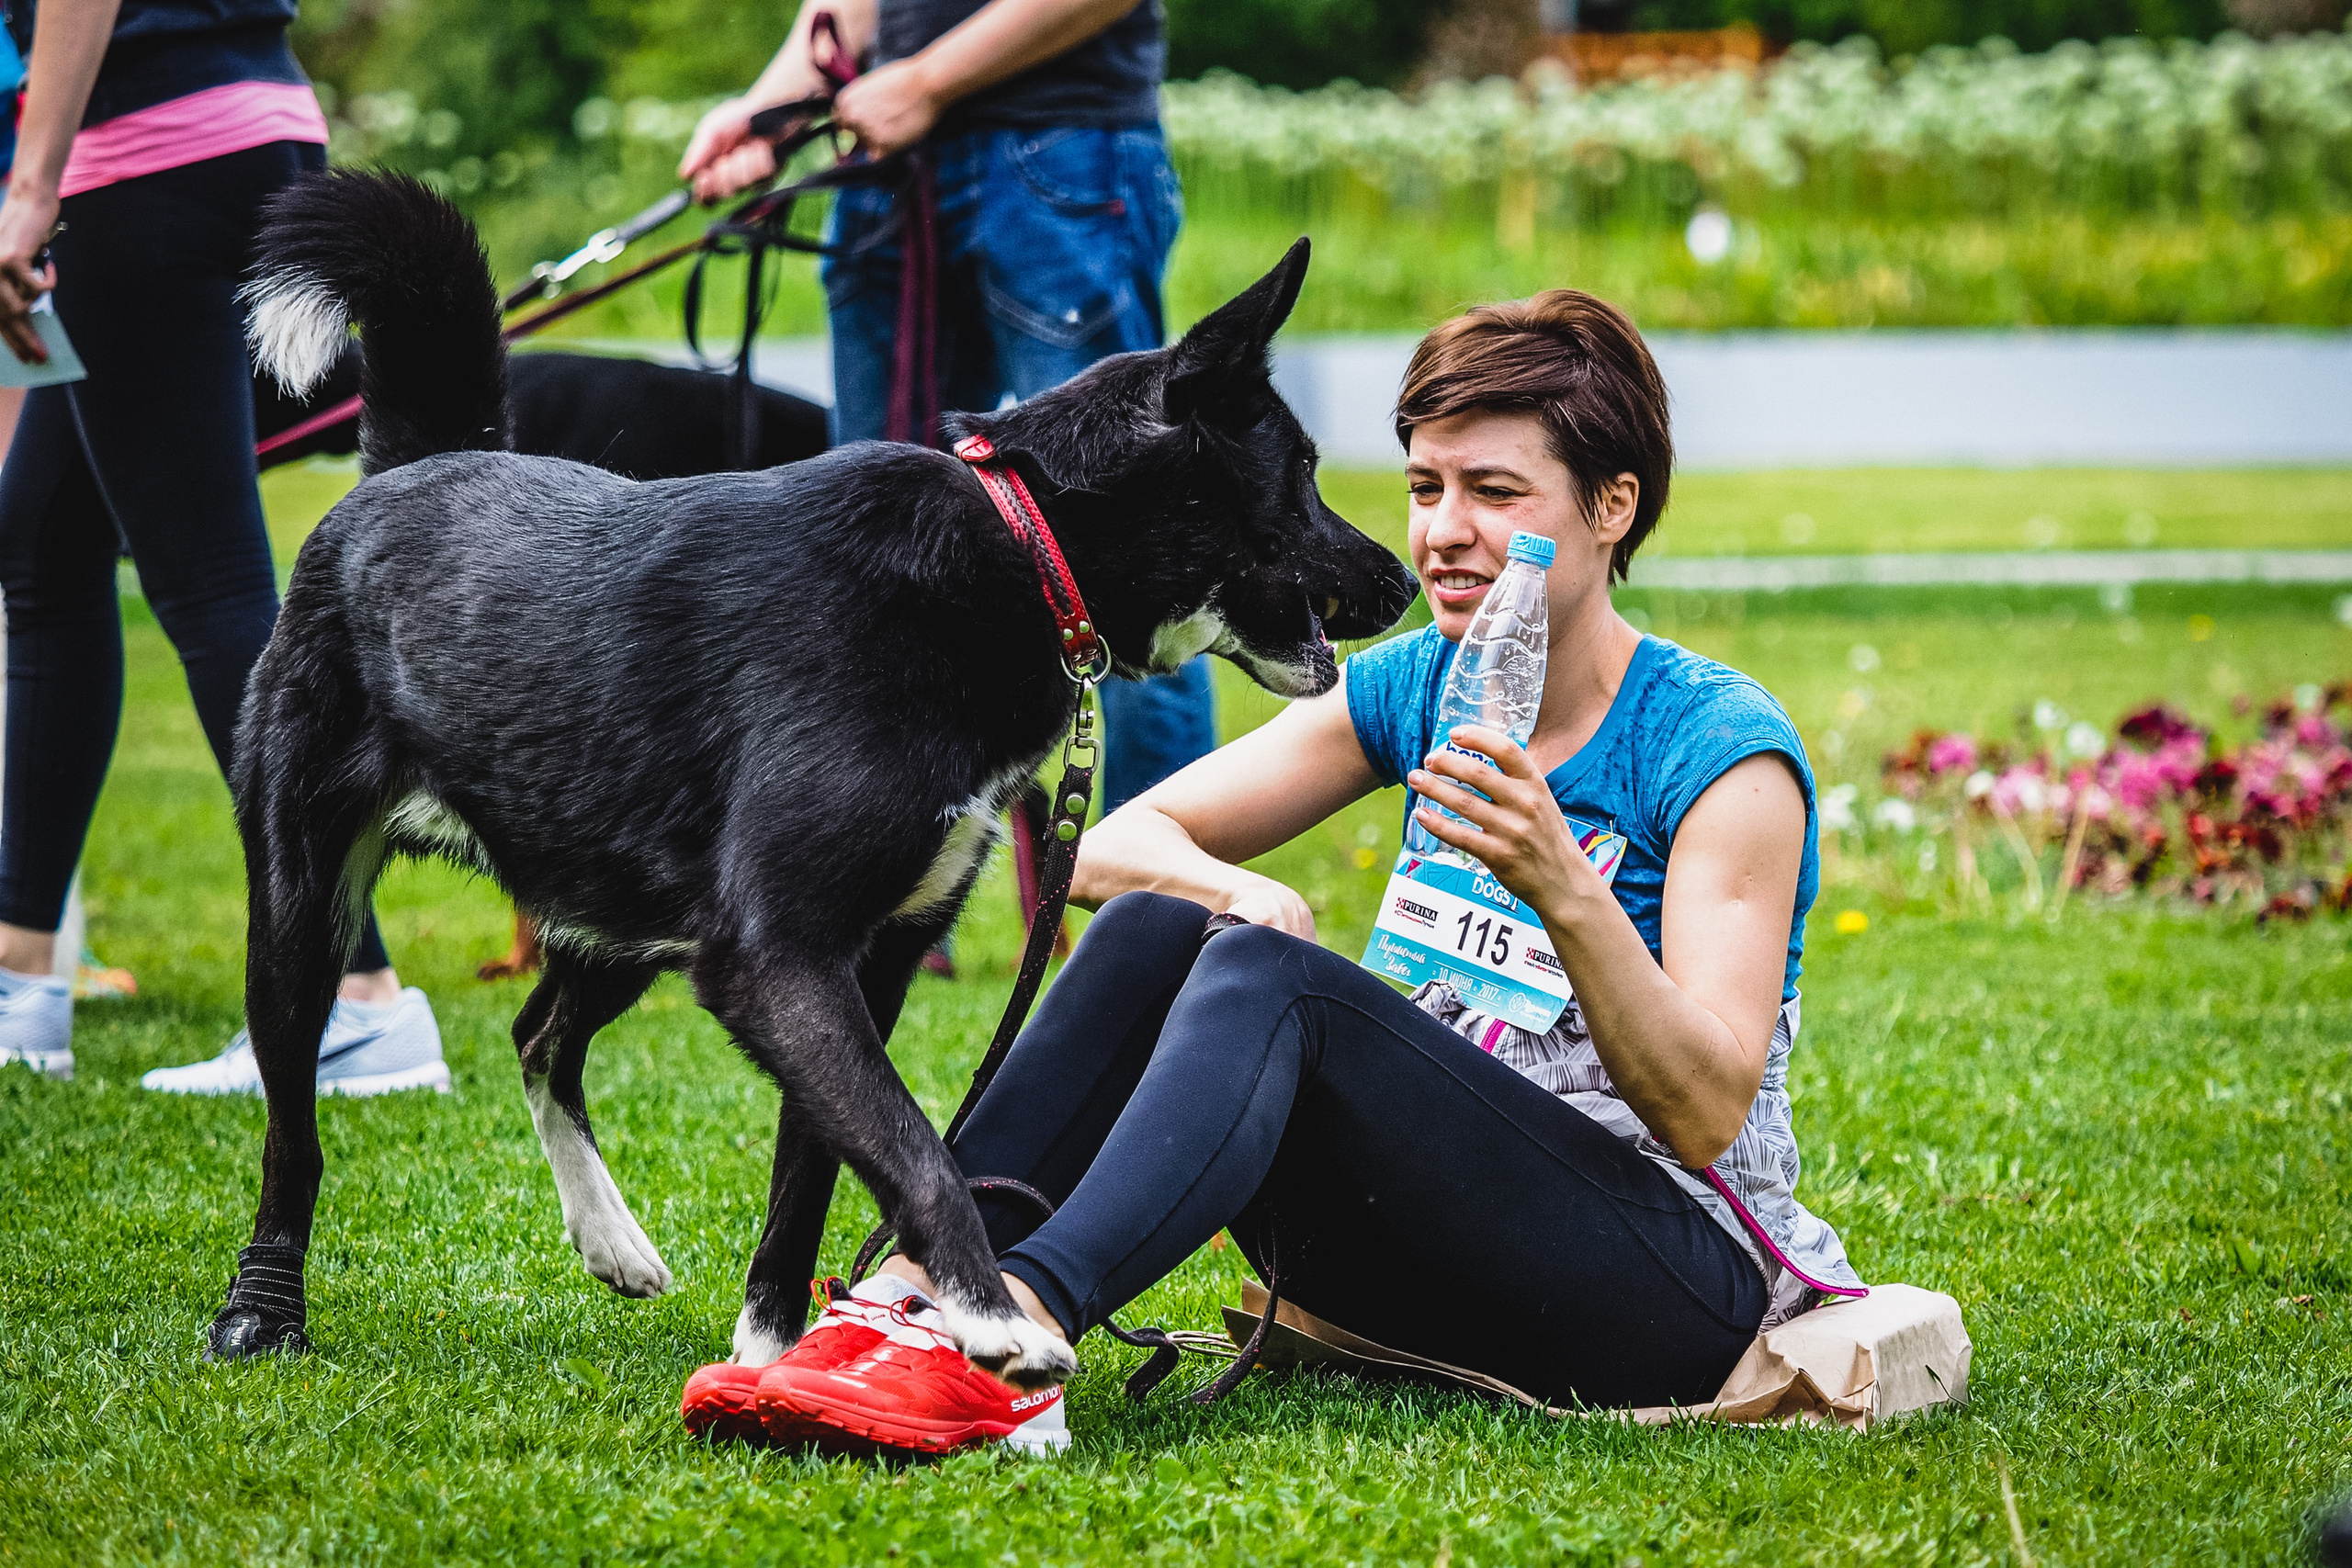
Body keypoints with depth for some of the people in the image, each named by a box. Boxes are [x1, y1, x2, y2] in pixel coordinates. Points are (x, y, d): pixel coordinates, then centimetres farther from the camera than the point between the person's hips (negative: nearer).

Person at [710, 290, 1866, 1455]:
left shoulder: (1724, 750, -10)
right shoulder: (1412, 690, 8)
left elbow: (1708, 1114, -20)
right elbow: (1109, 845, 4)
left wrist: (1565, 889, -35)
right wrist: (1242, 896, -19)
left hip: (1681, 1286, -6)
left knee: (1269, 978, -28)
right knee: (1156, 924, -14)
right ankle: (905, 1292, -31)